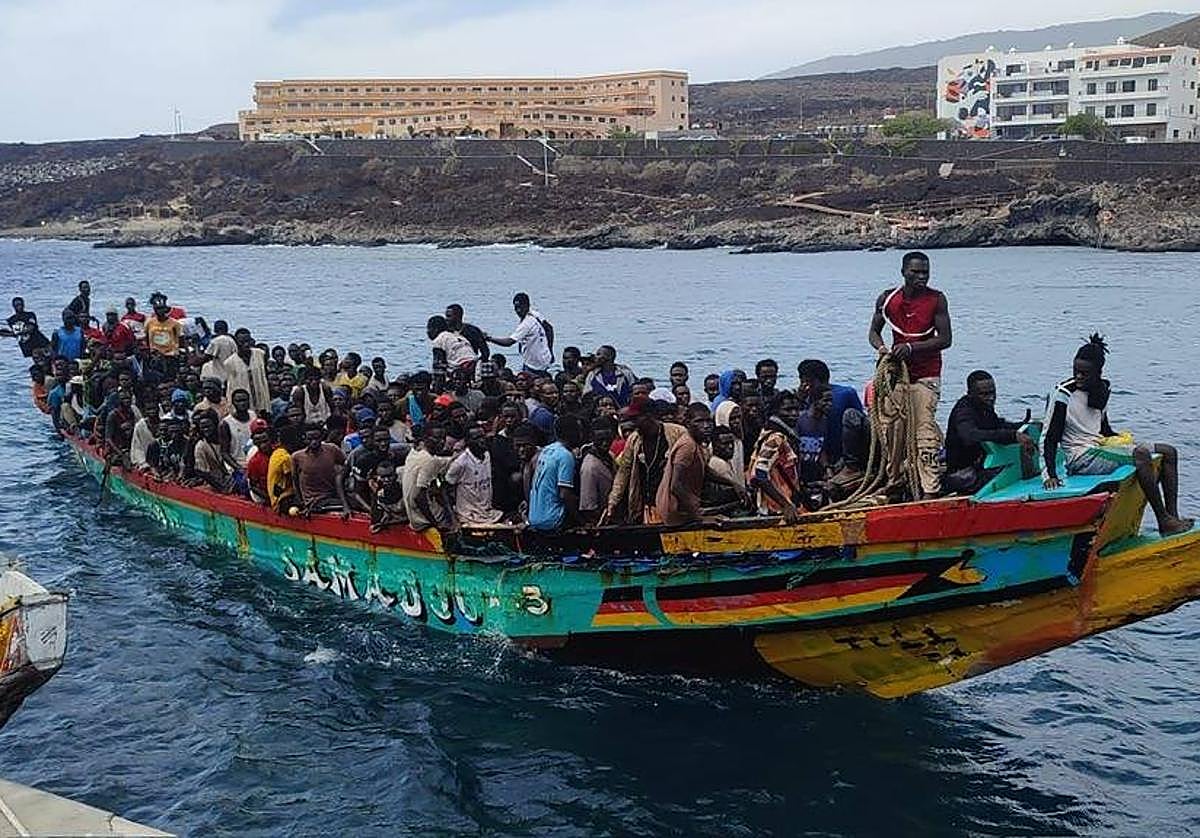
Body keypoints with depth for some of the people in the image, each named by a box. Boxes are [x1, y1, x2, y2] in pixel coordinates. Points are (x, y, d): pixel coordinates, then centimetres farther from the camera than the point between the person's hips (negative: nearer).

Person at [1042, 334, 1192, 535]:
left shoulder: (1103, 389, 11)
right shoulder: (1063, 394, -11)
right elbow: (1049, 438, -13)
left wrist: (1124, 441, 12)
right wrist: (1049, 475, -23)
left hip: (1101, 447, 9)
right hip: (1080, 457, -9)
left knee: (1168, 452, 3)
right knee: (1141, 455, -30)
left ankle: (1172, 516, -7)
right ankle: (1164, 522, -26)